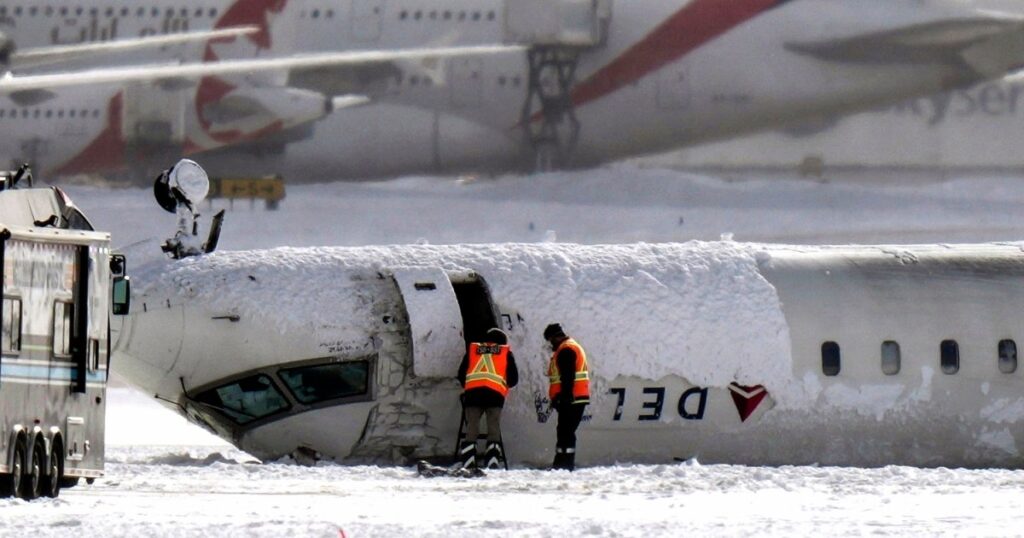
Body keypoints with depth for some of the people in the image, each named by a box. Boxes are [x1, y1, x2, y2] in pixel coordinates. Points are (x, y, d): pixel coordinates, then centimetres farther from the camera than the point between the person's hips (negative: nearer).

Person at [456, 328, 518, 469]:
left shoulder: (472, 350, 21)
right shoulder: (506, 353, 17)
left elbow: (461, 374, 20)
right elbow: (513, 379, 14)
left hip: (472, 393, 1)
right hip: (495, 393, -1)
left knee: (471, 430, 4)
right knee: (494, 430, 3)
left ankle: (467, 464, -3)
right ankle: (492, 464, -6)